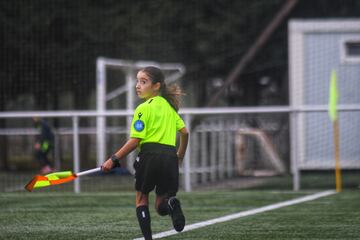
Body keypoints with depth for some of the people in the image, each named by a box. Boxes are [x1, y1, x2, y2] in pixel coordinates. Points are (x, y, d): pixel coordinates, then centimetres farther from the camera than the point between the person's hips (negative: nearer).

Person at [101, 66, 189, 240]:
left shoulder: (144, 108, -4)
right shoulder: (169, 106, 17)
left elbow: (135, 140, -9)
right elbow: (184, 132, 16)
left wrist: (113, 159, -5)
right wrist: (180, 156, 30)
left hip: (150, 154, -5)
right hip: (170, 157, 6)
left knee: (141, 198, 13)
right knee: (161, 205, 12)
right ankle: (171, 204, -24)